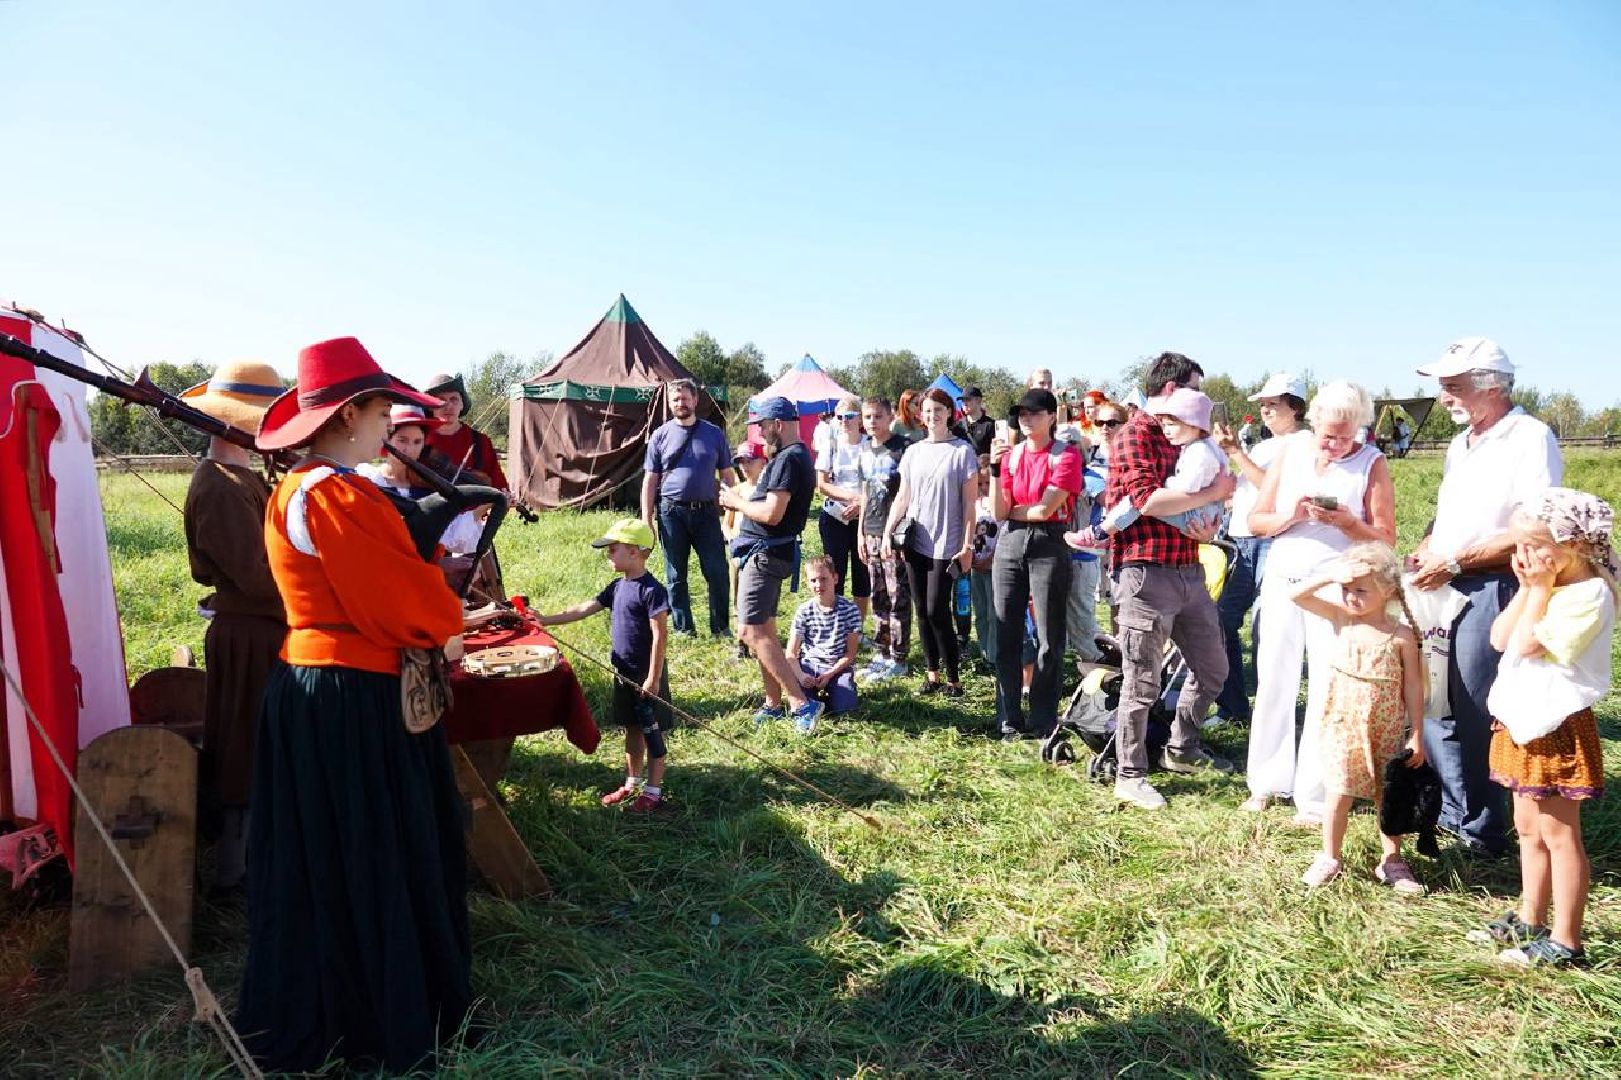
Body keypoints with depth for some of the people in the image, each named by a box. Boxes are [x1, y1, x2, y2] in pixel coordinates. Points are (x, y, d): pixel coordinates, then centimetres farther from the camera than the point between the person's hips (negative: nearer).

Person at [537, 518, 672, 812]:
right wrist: (546, 620, 3)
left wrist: (653, 678, -21)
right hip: (624, 673, 8)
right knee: (632, 729, 19)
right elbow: (584, 609, 10)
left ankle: (653, 791, 15)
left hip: (647, 676, -8)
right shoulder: (618, 587, 7)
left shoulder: (651, 590, -19)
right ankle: (632, 783, 32)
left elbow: (660, 636, -20)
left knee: (653, 732, 4)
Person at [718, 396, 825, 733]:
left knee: (753, 633, -11)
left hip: (765, 553, -11)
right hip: (767, 551, 11)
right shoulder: (794, 456, 15)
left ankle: (802, 703, -12)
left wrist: (737, 502, -11)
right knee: (764, 629, 16)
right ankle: (774, 703, 23)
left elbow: (772, 513, -26)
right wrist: (742, 500, 5)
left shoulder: (788, 459, -18)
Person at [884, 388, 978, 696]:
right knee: (923, 611, 7)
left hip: (946, 545, -4)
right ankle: (932, 674, 17)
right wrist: (888, 533, 2)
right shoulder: (912, 452, 9)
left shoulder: (962, 451, -4)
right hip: (915, 543, 5)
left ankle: (954, 678, 5)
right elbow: (902, 498, 13)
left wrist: (967, 546, -9)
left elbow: (969, 503, -5)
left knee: (937, 612, -7)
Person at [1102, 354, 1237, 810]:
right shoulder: (1135, 434, -9)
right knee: (1143, 682, -1)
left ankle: (1181, 747, 36)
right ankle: (1130, 775, 12)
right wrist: (1212, 492, -14)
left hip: (1188, 570, 9)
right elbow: (1148, 500, -22)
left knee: (1212, 667, 18)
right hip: (1146, 572, -9)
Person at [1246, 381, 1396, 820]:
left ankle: (1314, 797, 8)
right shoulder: (1290, 454, 6)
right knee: (1274, 683, 6)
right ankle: (1267, 782, 19)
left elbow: (1386, 538, -3)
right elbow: (1256, 520, 5)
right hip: (1282, 582, 3)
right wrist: (1290, 516, -15)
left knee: (1327, 692, -1)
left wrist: (1346, 521, -21)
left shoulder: (1372, 463, -1)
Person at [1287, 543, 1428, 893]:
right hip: (1344, 726, 1)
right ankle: (1330, 858, 18)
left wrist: (1417, 735, -3)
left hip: (1387, 731, 0)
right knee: (1339, 793, 4)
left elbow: (1413, 686, -3)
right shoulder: (1340, 618, -3)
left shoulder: (1402, 635, -8)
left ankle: (1391, 861, 27)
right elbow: (1296, 595, -11)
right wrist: (1330, 575, -25)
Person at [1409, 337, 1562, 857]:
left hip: (1491, 590, -8)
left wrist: (1454, 561, -16)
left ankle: (1482, 830, 14)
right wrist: (1423, 551, 6)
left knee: (1474, 715, -2)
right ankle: (1452, 809, 27)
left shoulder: (1531, 438, -10)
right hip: (1442, 587, 8)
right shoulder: (1460, 444, 17)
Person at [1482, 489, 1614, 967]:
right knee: (1529, 828, 18)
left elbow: (1525, 644, -23)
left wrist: (1540, 588, -16)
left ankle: (1565, 942, 9)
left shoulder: (1589, 593, -18)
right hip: (1524, 722, 9)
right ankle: (1530, 920, 32)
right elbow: (1500, 638, 3)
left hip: (1557, 726, -9)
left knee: (1558, 834, -1)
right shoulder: (1547, 585, 10)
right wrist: (1527, 588, -2)